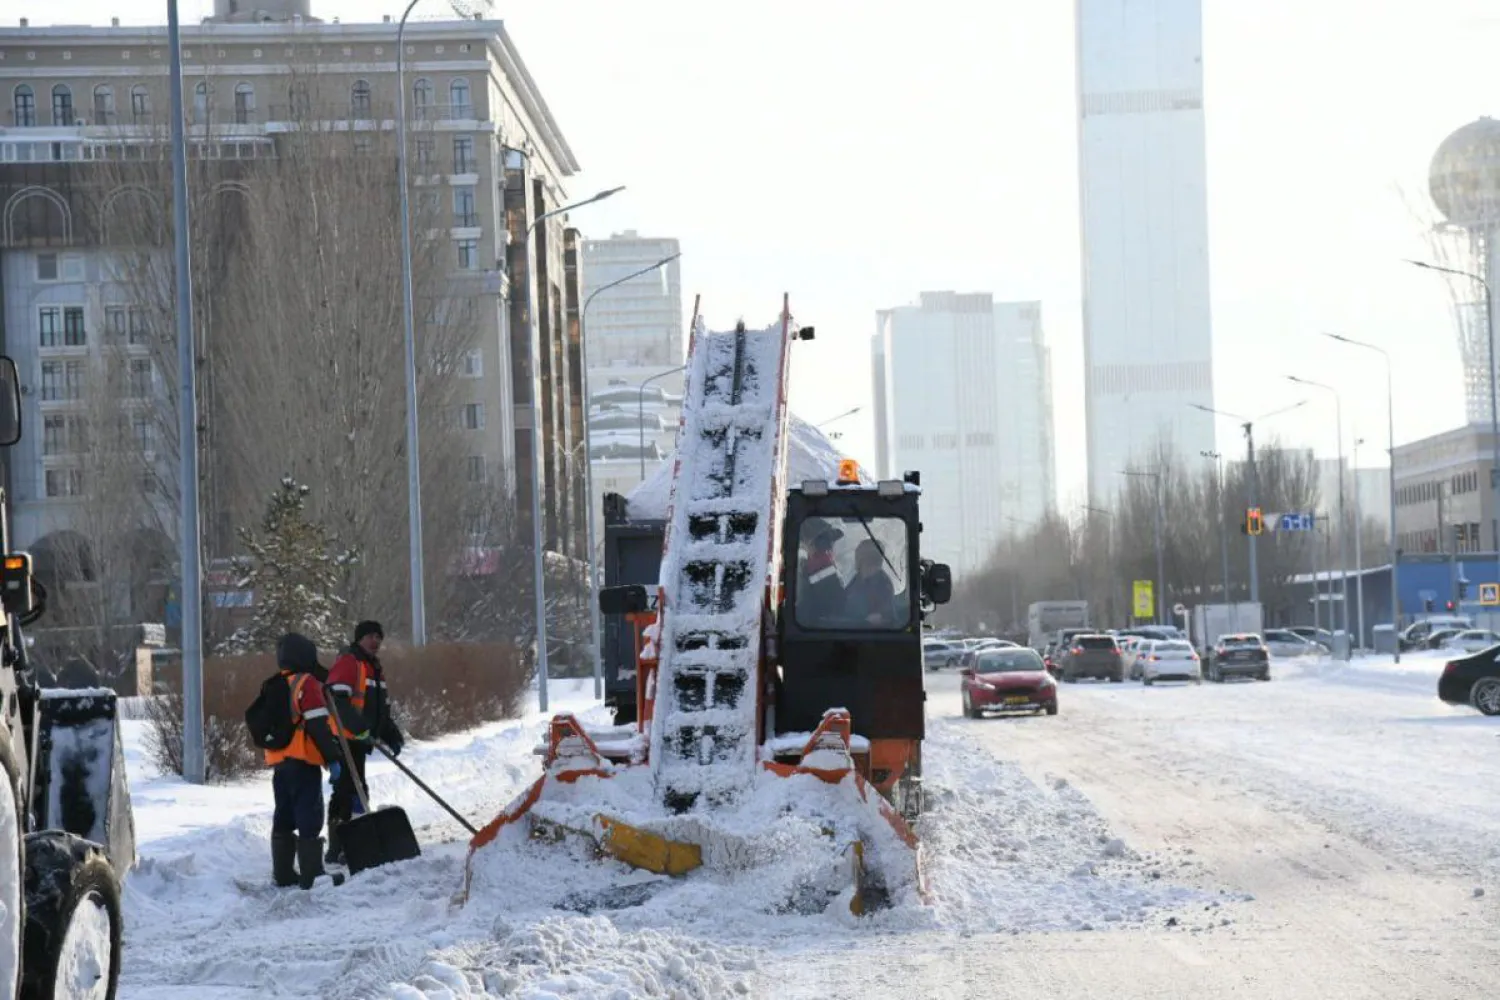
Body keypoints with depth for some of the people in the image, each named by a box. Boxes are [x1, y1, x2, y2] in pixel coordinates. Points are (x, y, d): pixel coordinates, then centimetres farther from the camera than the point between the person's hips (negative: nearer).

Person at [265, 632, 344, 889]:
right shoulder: (306, 683, -9)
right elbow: (318, 726, -16)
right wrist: (333, 757, -13)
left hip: (278, 762, 8)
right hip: (303, 762, -8)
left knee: (284, 817, 13)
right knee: (309, 818, -8)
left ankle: (283, 873, 16)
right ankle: (312, 873, -12)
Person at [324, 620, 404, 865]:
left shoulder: (374, 668, 21)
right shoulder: (347, 663, -11)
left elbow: (381, 707, 27)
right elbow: (338, 700, -24)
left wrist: (391, 735, 16)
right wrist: (360, 727, -33)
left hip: (359, 740, 10)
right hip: (344, 739, -10)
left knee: (355, 791, 16)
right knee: (346, 790, -13)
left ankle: (345, 846, 25)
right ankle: (337, 850, -13)